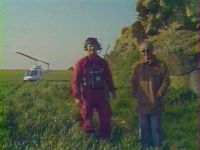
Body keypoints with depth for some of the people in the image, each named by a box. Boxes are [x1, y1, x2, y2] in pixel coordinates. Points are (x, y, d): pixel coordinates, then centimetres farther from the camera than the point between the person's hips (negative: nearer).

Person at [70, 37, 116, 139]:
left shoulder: (102, 62, 9)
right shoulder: (81, 63, -4)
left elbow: (108, 78, 17)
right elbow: (75, 81, -7)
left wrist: (112, 91, 10)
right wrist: (77, 96, -14)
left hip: (101, 95, 4)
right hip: (87, 96, -3)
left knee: (105, 116, 4)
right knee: (87, 118, 2)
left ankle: (104, 137, 19)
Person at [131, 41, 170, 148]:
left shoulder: (161, 65, -2)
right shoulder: (137, 66, 5)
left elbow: (166, 81, -2)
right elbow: (133, 82, 9)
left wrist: (159, 95, -8)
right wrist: (135, 95, 0)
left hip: (155, 103, -2)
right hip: (142, 103, 2)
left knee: (156, 128, 5)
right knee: (143, 128, 11)